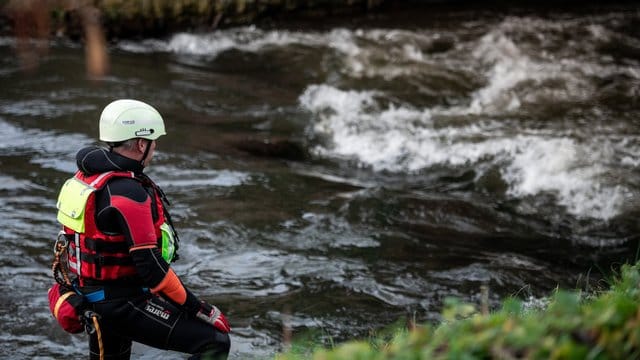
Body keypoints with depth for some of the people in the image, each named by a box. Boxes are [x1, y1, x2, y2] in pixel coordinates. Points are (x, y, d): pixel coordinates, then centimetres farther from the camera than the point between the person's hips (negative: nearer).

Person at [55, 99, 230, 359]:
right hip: (125, 305, -10)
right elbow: (150, 266, -26)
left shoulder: (88, 176, 6)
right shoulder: (128, 193, -23)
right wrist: (200, 309, -20)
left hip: (95, 297, 10)